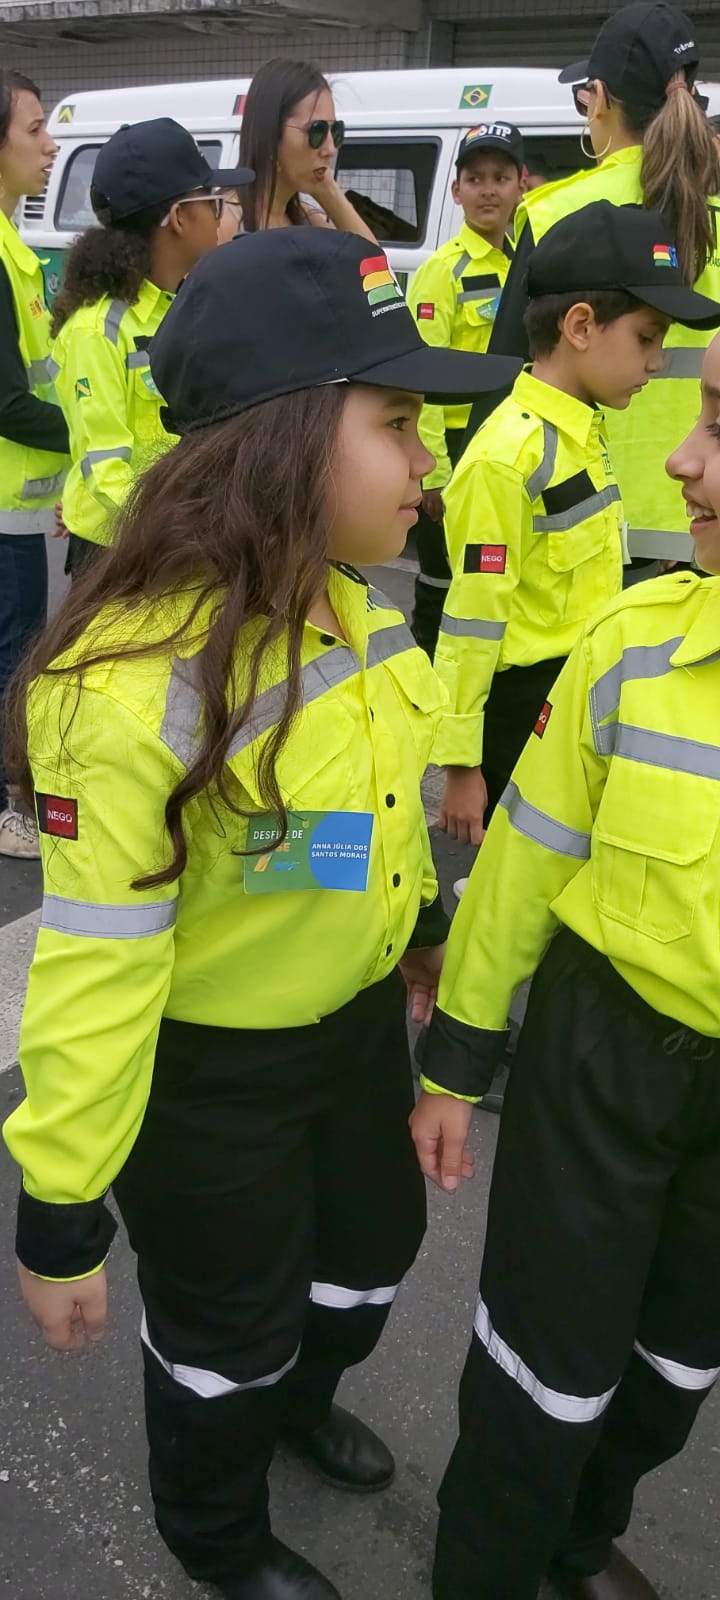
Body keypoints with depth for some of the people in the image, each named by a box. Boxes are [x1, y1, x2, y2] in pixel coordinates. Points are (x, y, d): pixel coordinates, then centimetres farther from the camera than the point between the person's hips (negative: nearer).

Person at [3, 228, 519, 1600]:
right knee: (228, 1333, 20)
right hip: (205, 1076, -7)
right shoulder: (134, 685, -33)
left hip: (356, 1021, 8)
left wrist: (422, 928, 21)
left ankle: (300, 1403, 67)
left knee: (372, 1251, 31)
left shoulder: (351, 608, -8)